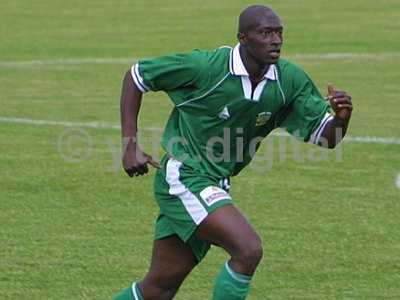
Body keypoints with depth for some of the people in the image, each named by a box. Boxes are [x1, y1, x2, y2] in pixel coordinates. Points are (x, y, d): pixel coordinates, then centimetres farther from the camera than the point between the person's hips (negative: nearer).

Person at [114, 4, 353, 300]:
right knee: (249, 249, -24)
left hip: (215, 186, 7)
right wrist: (130, 144, -10)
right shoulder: (205, 66, -18)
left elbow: (325, 137, 0)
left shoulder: (290, 81, -4)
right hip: (183, 176, -7)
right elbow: (136, 75, -6)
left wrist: (341, 117, -24)